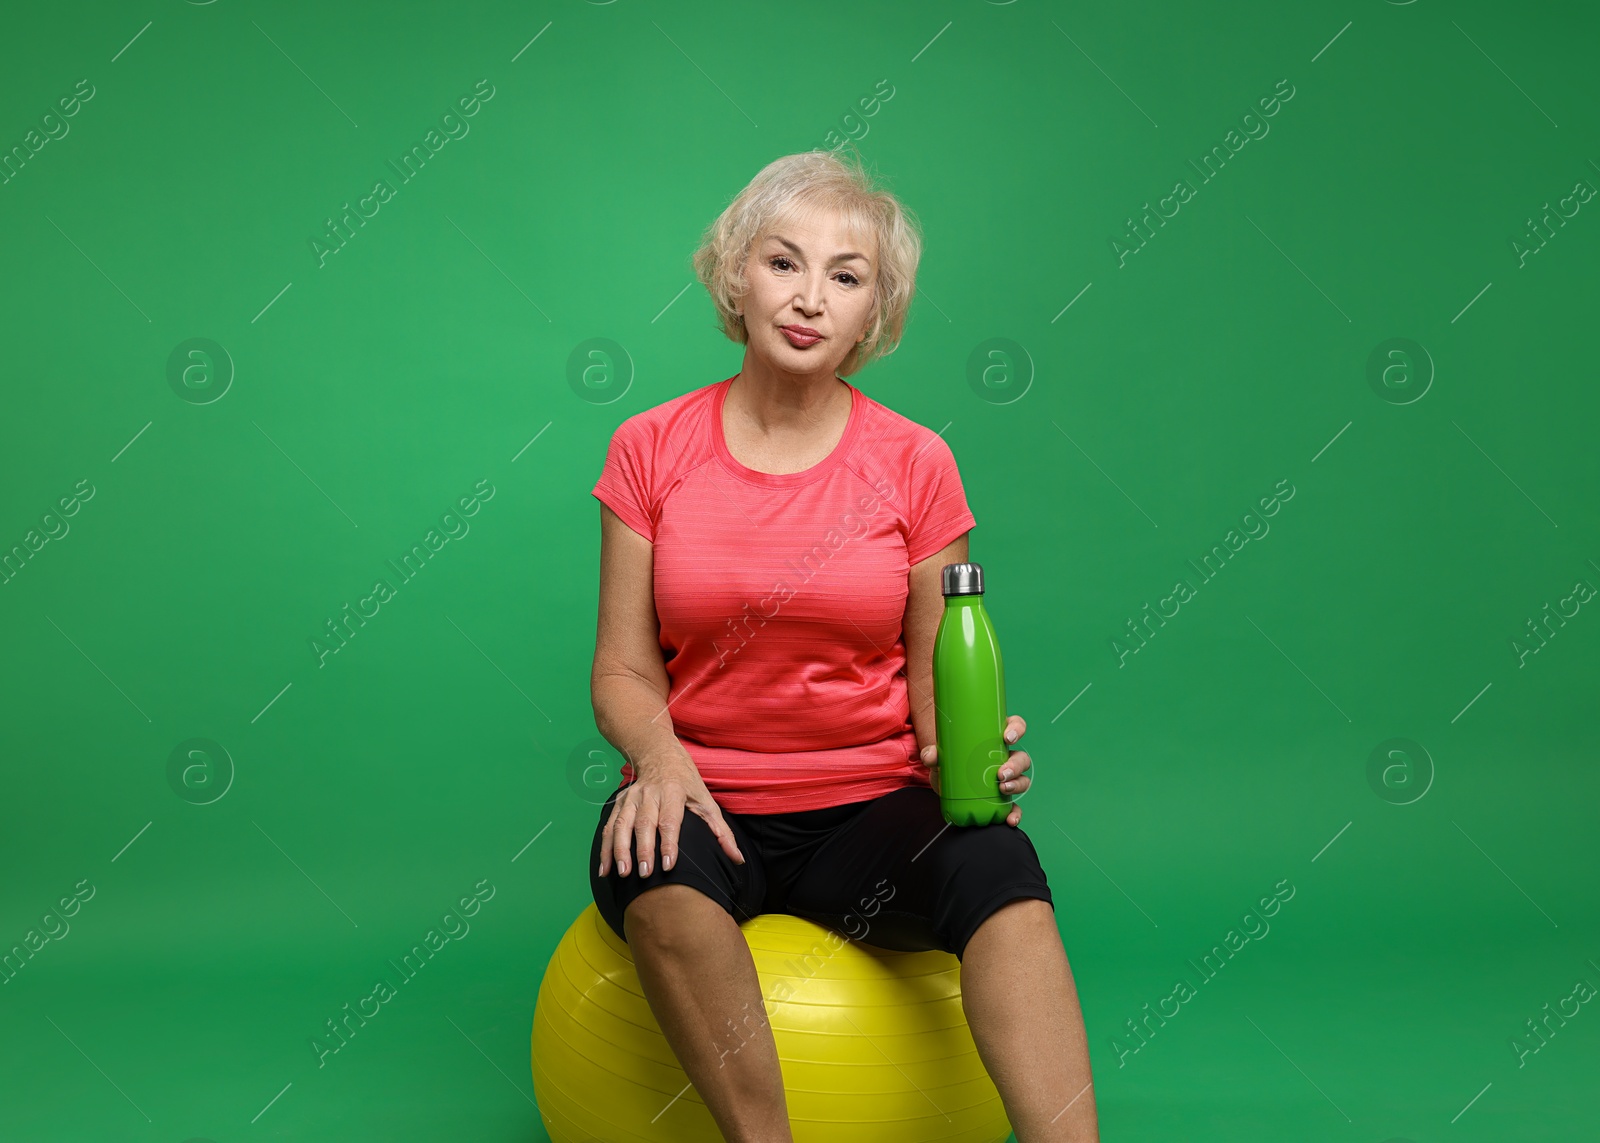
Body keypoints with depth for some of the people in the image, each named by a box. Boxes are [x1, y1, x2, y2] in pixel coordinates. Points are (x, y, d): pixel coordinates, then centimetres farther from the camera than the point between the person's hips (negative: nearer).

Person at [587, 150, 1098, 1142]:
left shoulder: (914, 463, 2)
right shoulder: (651, 449, 3)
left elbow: (933, 679, 7)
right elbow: (623, 669, 3)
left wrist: (960, 754, -16)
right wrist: (660, 757, -19)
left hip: (869, 811, 0)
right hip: (710, 803, 0)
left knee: (995, 858, -33)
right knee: (658, 864, -36)